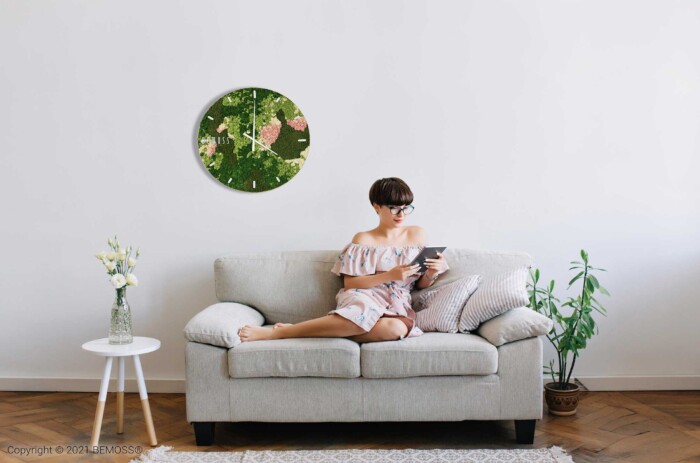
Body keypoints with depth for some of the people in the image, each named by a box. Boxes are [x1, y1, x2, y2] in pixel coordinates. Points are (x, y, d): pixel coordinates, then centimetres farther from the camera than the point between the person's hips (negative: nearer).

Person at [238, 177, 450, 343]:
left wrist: (432, 273, -4)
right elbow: (349, 283, -3)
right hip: (364, 299, -3)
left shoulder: (417, 234, 15)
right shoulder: (363, 239, 6)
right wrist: (390, 275, -14)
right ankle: (276, 332, -39)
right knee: (363, 313, -44)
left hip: (396, 306, 3)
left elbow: (420, 284, 19)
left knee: (397, 328, -39)